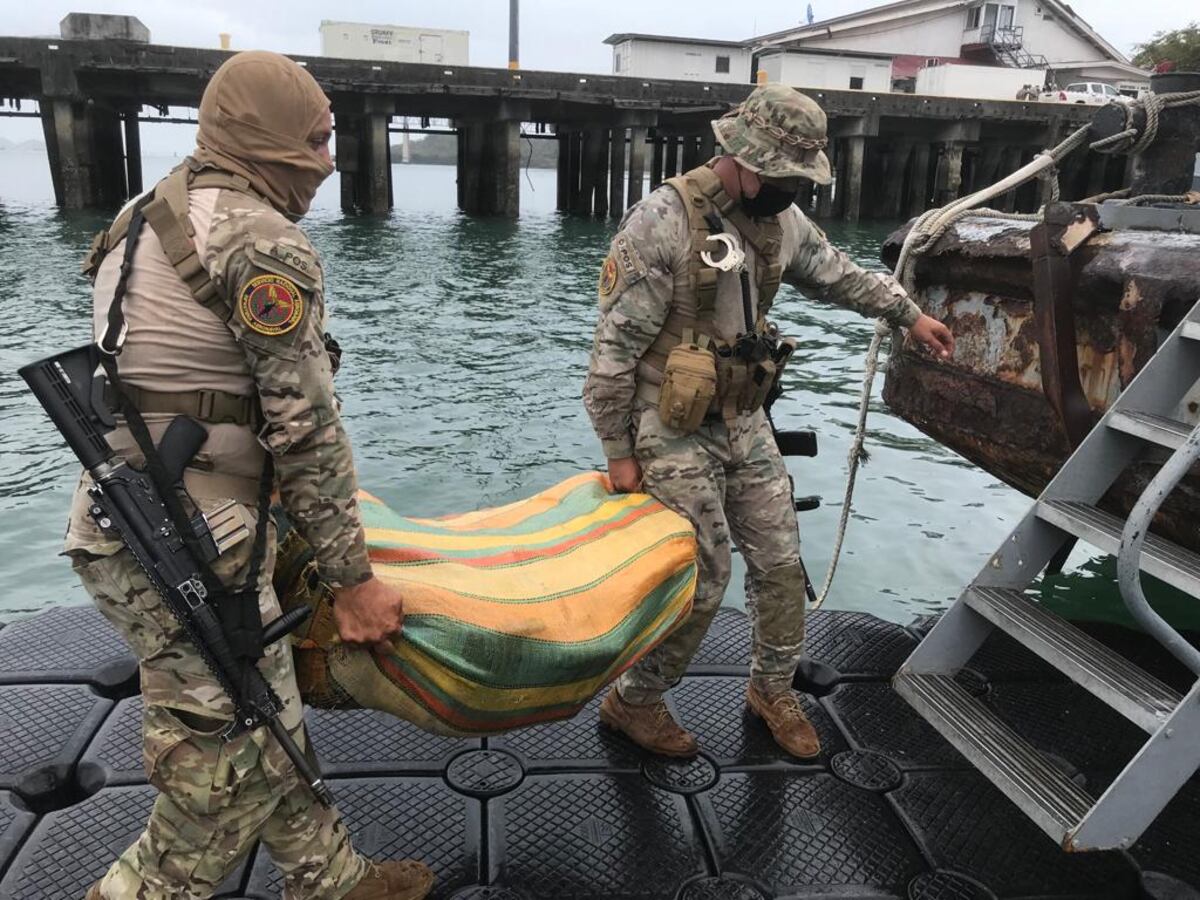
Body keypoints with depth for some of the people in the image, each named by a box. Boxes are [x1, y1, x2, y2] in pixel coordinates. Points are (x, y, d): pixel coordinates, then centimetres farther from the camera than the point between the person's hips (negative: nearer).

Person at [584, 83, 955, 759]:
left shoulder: (780, 217, 4)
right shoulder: (665, 220, -19)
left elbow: (838, 274, 24)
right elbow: (617, 343, -18)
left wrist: (909, 313, 27)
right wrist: (618, 451, -15)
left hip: (746, 422, 7)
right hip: (675, 430, -7)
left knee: (780, 560, 10)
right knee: (704, 579, -3)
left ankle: (773, 689, 34)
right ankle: (634, 702, 21)